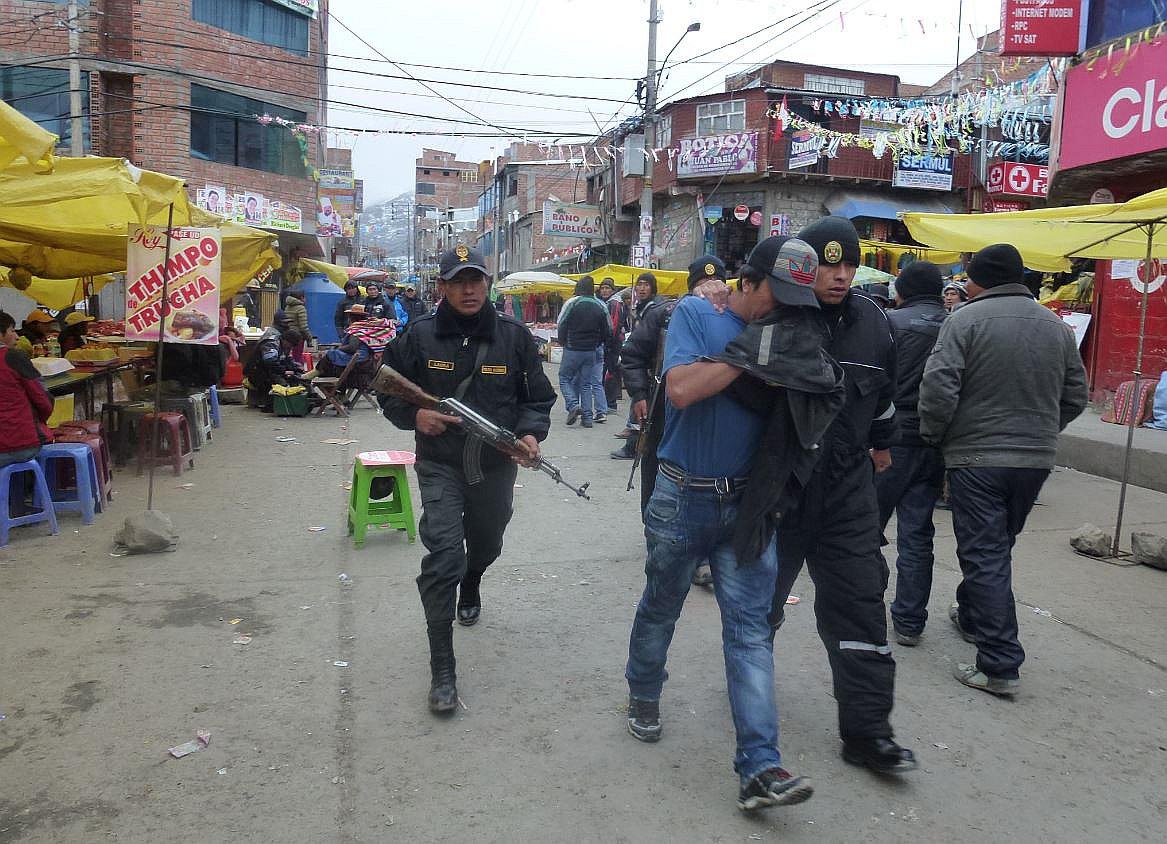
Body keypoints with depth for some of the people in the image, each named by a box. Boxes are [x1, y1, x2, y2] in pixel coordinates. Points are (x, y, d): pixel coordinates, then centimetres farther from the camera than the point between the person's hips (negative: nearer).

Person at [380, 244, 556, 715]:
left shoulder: (514, 336, -6)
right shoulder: (419, 336, -8)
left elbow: (539, 397, 1)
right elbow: (389, 392, 2)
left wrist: (530, 433, -18)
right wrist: (414, 414, -18)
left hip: (496, 466, 3)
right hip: (440, 466, -2)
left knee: (486, 545, 25)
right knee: (443, 556, -14)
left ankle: (471, 586, 63)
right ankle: (442, 670, -5)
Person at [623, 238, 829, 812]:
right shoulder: (695, 314, -7)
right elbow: (681, 389, -23)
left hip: (747, 504, 3)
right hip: (684, 498, -2)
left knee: (750, 628, -2)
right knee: (661, 607, 17)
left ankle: (760, 766, 0)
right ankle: (644, 694, 44)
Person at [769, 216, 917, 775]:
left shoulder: (870, 320, 3)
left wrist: (881, 442, 30)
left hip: (847, 487, 3)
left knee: (859, 603, 2)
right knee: (764, 592, 15)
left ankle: (866, 729, 12)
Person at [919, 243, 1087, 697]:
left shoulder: (966, 320, -11)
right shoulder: (1055, 326, 8)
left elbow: (938, 387, -19)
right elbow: (1075, 396, 13)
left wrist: (933, 436, -4)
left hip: (977, 457, -6)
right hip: (1036, 459, 6)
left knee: (984, 556, -1)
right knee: (997, 546, 22)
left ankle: (1000, 665, -1)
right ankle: (972, 616, 41)